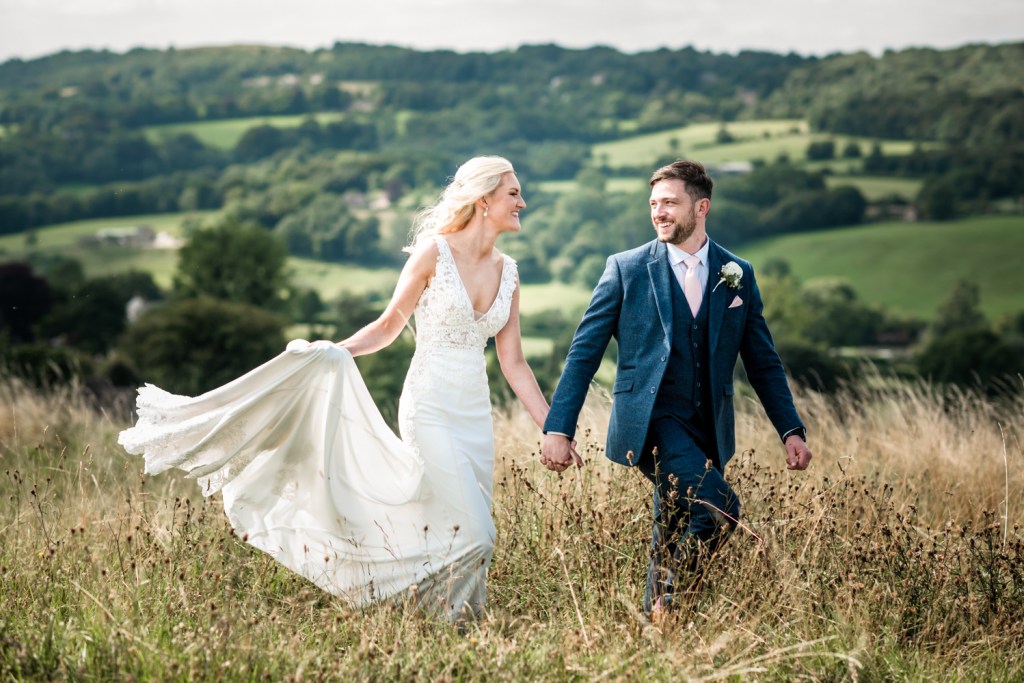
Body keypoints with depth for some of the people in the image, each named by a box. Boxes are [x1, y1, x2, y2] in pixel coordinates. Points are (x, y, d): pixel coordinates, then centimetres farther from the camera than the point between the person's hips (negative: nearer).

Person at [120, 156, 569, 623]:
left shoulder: (506, 271, 9)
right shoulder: (433, 251, -7)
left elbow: (513, 363, 9)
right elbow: (389, 326, 0)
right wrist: (337, 351, -16)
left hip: (476, 416, 6)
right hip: (430, 410, -6)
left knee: (469, 531, 7)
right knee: (472, 532, -12)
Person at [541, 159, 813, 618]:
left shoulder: (739, 276, 8)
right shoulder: (627, 269, 0)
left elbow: (763, 362, 13)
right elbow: (583, 354, 0)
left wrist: (791, 430, 4)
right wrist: (558, 429, -8)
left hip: (706, 429, 4)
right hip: (649, 422, -4)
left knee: (674, 541, 8)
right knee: (719, 508, -22)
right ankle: (667, 599, -3)